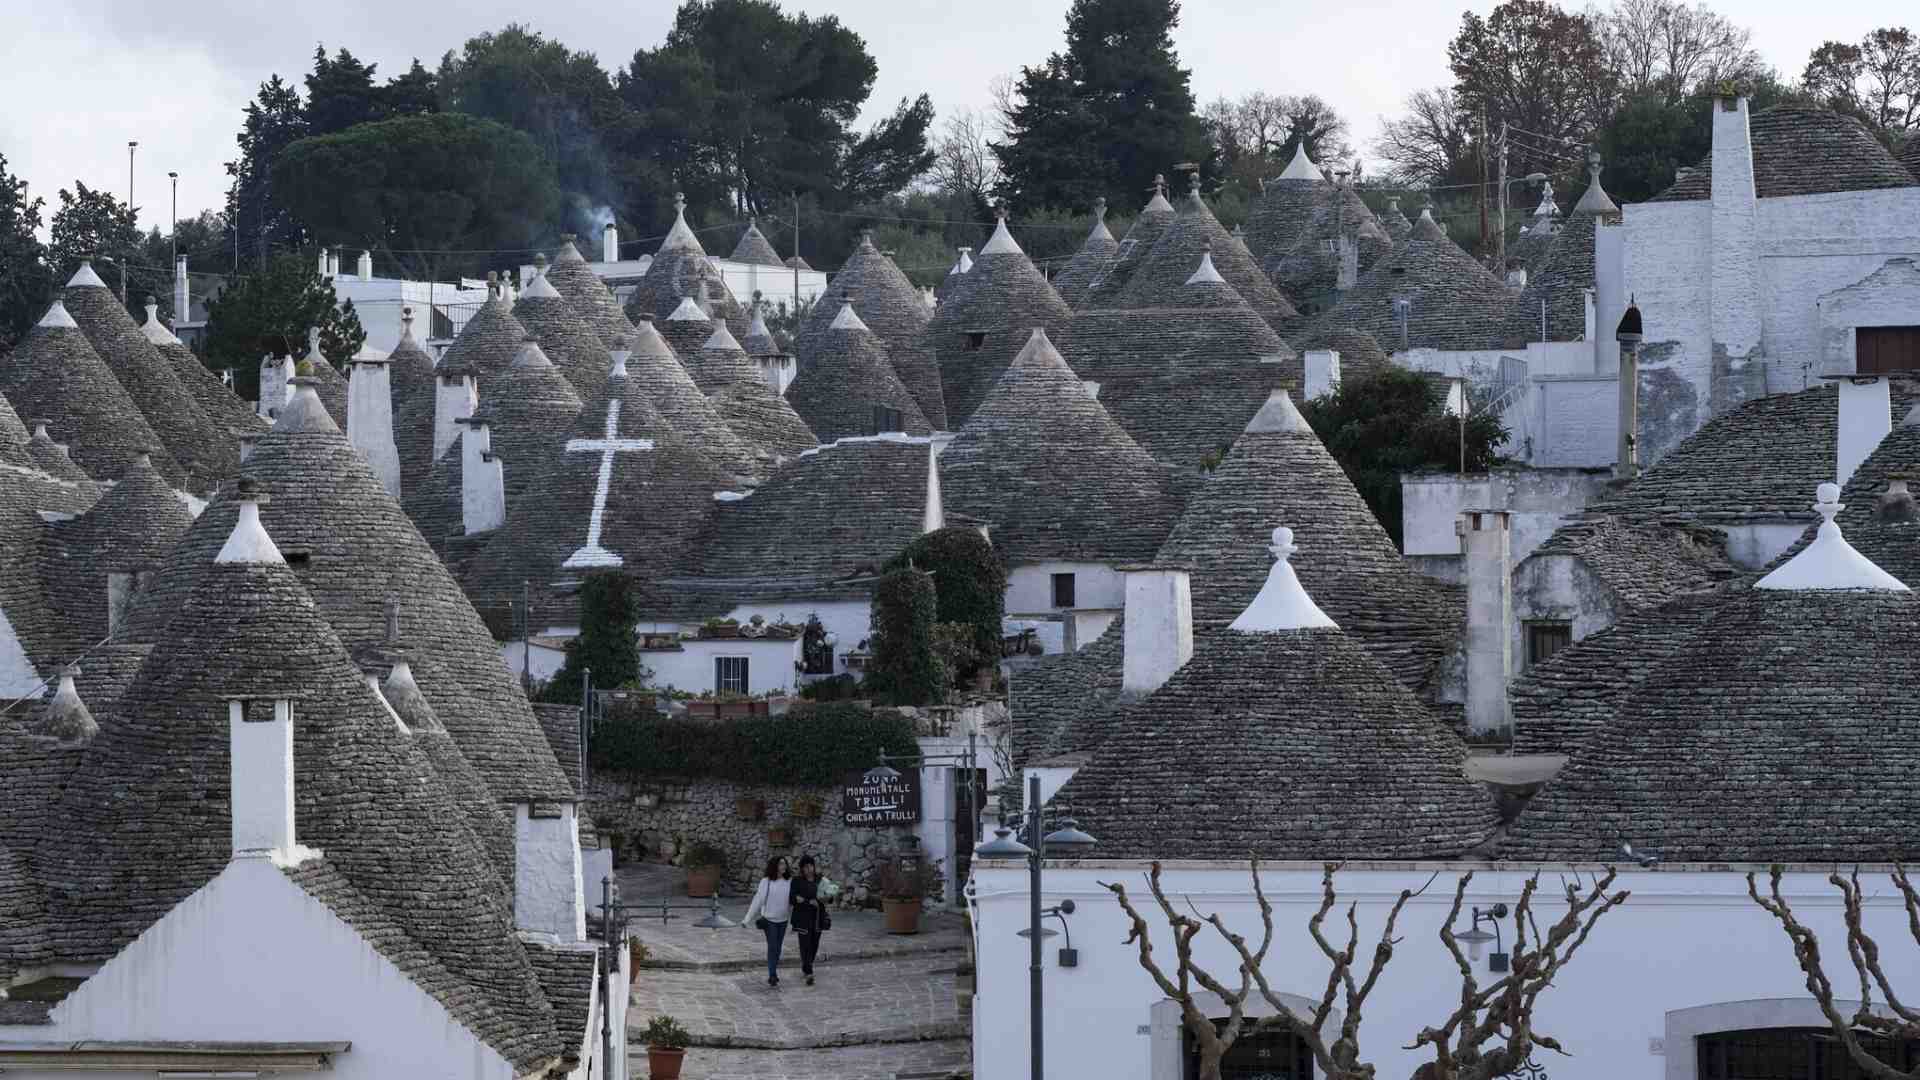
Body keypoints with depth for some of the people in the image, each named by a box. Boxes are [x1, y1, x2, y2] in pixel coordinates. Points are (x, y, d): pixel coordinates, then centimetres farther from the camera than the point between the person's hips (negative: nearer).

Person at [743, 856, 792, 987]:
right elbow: (758, 900, -9)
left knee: (778, 948, 11)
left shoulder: (789, 881, -2)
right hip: (769, 919, -3)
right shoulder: (766, 881, -10)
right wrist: (747, 919, -9)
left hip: (783, 920, 3)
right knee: (772, 947, -6)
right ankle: (772, 976, -2)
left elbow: (793, 900, 2)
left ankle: (773, 975, 23)